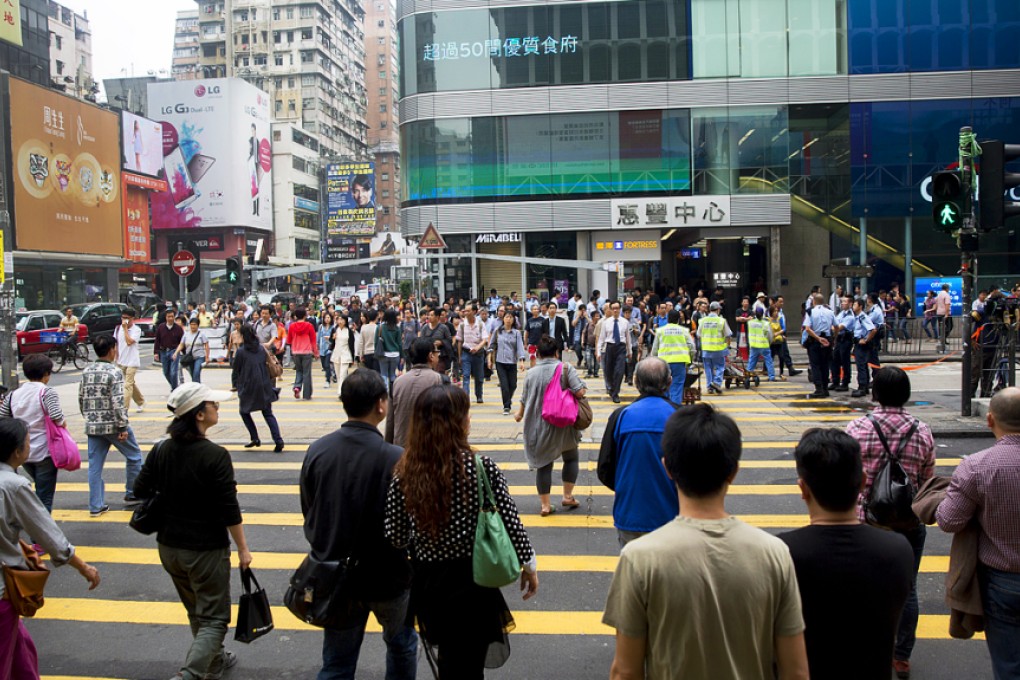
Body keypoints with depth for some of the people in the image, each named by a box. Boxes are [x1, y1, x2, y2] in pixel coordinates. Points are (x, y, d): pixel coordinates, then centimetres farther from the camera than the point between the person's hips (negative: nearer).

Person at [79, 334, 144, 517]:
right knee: (134, 456, 13)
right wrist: (123, 427, -16)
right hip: (112, 425, -6)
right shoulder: (114, 372, -14)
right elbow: (118, 402, -19)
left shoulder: (86, 371, 7)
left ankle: (96, 506, 11)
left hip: (92, 426, 6)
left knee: (95, 466, 9)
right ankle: (132, 494, 21)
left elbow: (81, 399, 12)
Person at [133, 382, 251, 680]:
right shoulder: (215, 455, -21)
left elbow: (141, 492, 4)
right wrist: (243, 549, -8)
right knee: (214, 619, 8)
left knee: (196, 612, 26)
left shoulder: (160, 450, -4)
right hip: (206, 549, -7)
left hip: (168, 546, 7)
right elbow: (229, 510, -18)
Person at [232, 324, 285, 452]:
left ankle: (255, 438, 10)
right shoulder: (262, 349, 5)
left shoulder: (241, 352, -7)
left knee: (244, 411, 19)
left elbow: (236, 371, -2)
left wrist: (236, 385, 11)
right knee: (268, 414, 9)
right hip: (264, 387, 4)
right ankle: (278, 440, -9)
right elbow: (269, 366, 10)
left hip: (248, 387, -4)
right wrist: (270, 385, 17)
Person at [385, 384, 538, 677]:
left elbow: (395, 536, -5)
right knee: (468, 666, 17)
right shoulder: (482, 467, -19)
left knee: (449, 661, 28)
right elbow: (510, 524, -13)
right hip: (471, 582, -3)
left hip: (426, 583, 3)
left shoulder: (405, 471, -11)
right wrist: (529, 565, 3)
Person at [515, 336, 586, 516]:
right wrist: (583, 387, 5)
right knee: (570, 457, 21)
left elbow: (525, 399, 5)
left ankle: (545, 505, 12)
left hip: (539, 426, 1)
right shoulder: (565, 367, -10)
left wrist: (520, 414, 25)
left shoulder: (531, 373, -3)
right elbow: (580, 392, -19)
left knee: (544, 464, 8)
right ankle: (568, 496, 22)